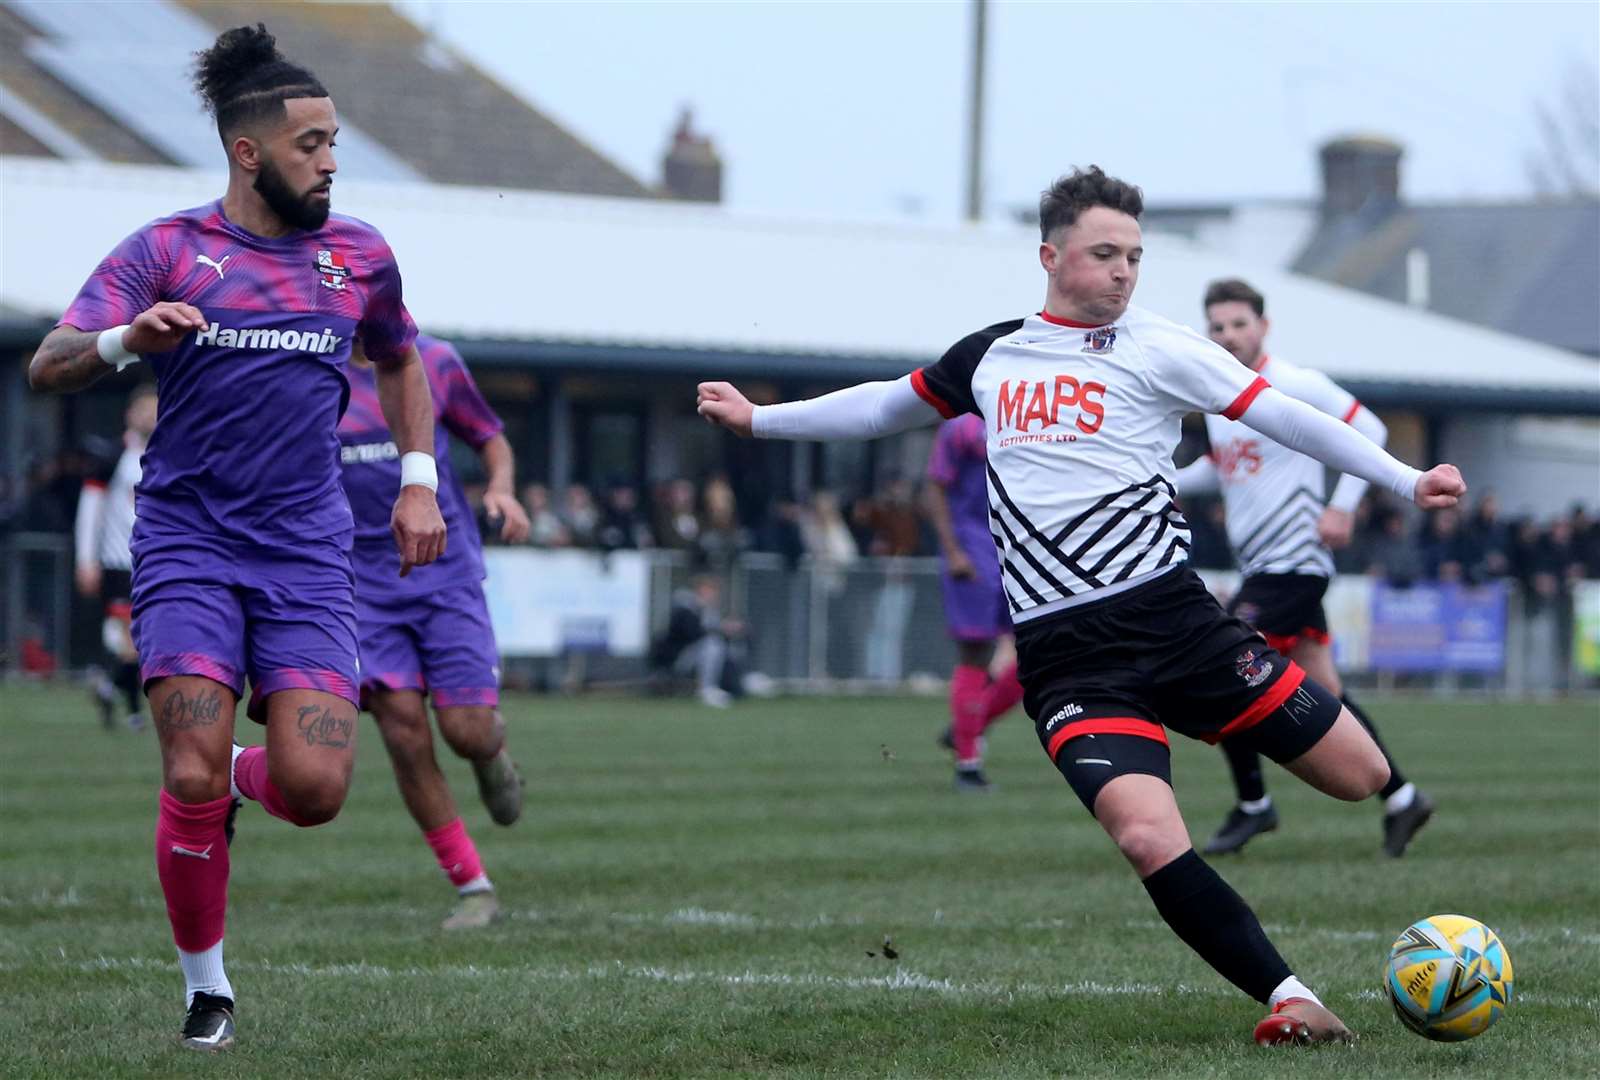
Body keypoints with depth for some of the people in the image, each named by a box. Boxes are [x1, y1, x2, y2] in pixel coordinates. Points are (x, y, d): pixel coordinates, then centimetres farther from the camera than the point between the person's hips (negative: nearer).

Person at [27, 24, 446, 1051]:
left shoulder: (359, 255, 9)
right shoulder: (167, 251, -1)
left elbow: (400, 361, 29)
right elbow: (49, 364, -8)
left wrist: (419, 481, 18)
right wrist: (121, 341, -30)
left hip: (309, 552, 2)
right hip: (189, 543, -2)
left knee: (314, 790, -13)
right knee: (194, 781, -14)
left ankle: (242, 776, 24)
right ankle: (206, 989, 6)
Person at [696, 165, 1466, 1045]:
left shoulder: (1155, 351, 3)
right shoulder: (990, 357, 14)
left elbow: (1282, 416, -3)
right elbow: (887, 406, 31)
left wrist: (1405, 481, -12)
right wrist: (758, 419, 36)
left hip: (1170, 617, -1)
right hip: (1065, 660, 1)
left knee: (1359, 776, -4)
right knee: (1149, 839, -23)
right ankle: (1291, 1000, -12)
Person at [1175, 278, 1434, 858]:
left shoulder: (1295, 386, -13)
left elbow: (1368, 431, -8)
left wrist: (1342, 506, -15)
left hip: (1292, 564, -8)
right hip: (1260, 568, 8)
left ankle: (1253, 805, 2)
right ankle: (1401, 798, 14)